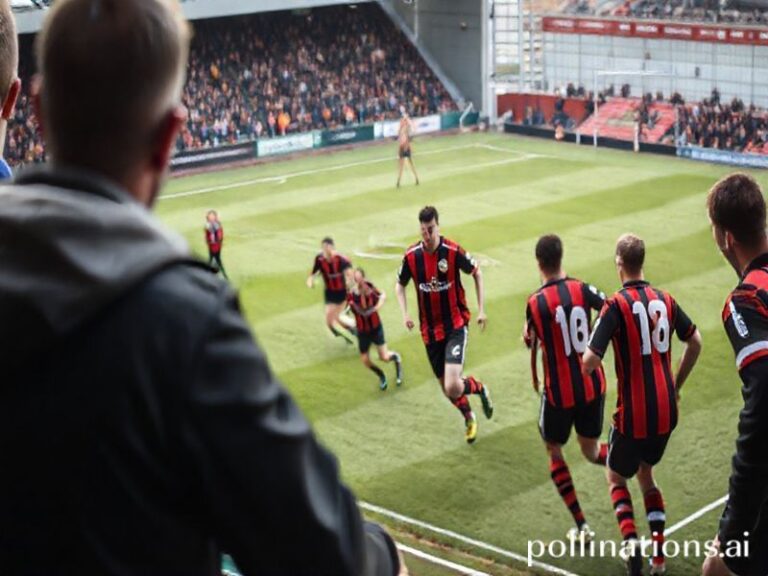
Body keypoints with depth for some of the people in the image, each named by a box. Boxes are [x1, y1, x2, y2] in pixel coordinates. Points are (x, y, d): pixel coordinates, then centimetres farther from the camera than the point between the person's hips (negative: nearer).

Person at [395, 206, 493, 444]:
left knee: (453, 387, -19)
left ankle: (479, 388, 17)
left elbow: (477, 273, 1)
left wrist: (481, 310, -2)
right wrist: (405, 313, -3)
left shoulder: (453, 251, -16)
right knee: (446, 387, 14)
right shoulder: (411, 256, -6)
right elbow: (400, 285, 12)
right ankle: (469, 418, 44)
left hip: (455, 325, -4)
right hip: (430, 330, 4)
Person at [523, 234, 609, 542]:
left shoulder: (536, 302, -14)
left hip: (560, 392, -4)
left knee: (554, 451, 16)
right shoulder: (581, 289, -6)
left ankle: (581, 525, 12)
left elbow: (530, 342, -1)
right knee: (592, 451, 23)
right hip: (593, 385, 4)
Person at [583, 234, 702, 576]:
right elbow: (695, 343, 14)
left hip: (633, 415, -5)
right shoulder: (665, 300, 2)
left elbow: (590, 361, -23)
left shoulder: (616, 305, -15)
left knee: (616, 478, 18)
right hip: (666, 412, 5)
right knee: (646, 474, 25)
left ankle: (631, 540, -5)